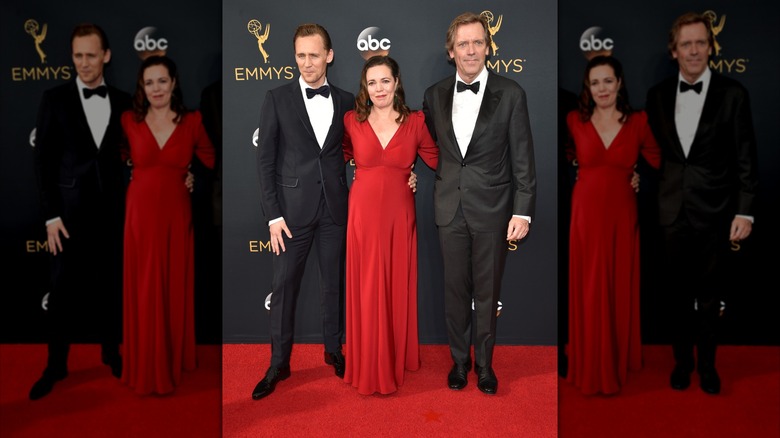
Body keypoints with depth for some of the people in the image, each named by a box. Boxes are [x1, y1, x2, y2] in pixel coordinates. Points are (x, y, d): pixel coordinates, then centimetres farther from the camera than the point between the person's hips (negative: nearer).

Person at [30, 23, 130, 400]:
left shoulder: (123, 101, 4)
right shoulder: (55, 99, -1)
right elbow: (43, 160, -3)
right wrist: (51, 216, -8)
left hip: (113, 210, 2)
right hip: (71, 211, -1)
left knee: (111, 284, 11)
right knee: (64, 289, 7)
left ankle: (111, 350, 28)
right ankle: (56, 364, 21)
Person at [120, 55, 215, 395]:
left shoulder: (192, 121, -1)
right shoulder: (129, 121, 0)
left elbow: (212, 160, 8)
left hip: (176, 214, 0)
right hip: (141, 212, 0)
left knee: (176, 287, 9)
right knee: (143, 290, 6)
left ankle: (175, 360, 28)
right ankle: (146, 366, 22)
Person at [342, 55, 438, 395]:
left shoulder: (416, 122, -1)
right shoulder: (351, 121, -1)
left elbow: (439, 161, 7)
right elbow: (339, 158, 13)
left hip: (399, 216, 1)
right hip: (364, 214, 0)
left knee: (398, 288, 11)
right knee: (366, 290, 6)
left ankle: (398, 358, 31)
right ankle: (369, 365, 23)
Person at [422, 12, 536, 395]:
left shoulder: (510, 94, -5)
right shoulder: (435, 94, 5)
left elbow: (522, 157, -5)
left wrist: (523, 211, -8)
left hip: (492, 208, -2)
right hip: (450, 207, 3)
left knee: (487, 290, 9)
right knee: (455, 288, 11)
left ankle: (484, 362, 27)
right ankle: (460, 359, 28)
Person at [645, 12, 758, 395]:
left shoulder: (732, 94, -5)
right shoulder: (658, 94, 3)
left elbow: (746, 157, -4)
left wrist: (745, 212, -7)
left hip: (714, 212, -2)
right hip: (672, 210, 2)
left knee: (710, 295, 11)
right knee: (678, 293, 12)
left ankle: (707, 362, 29)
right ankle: (682, 359, 29)